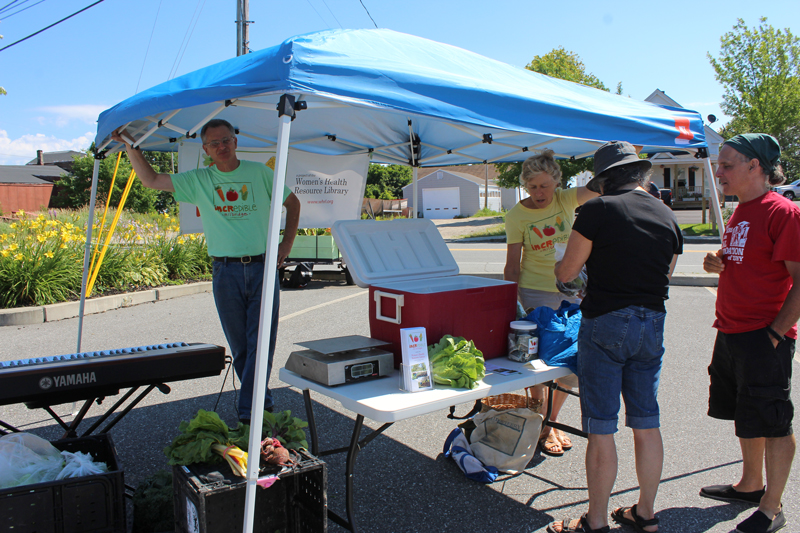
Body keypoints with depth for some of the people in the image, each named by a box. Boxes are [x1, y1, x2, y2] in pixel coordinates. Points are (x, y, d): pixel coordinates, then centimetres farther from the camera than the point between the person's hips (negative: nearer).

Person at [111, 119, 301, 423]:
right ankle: (262, 402, 22)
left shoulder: (259, 172, 6)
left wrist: (286, 244, 7)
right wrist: (130, 146, 3)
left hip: (263, 267, -1)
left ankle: (250, 412, 1)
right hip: (225, 272, 2)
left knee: (261, 344, -5)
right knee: (239, 346, 7)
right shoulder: (198, 180, 9)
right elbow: (151, 180, 11)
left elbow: (292, 203, 15)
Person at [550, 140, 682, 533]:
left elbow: (566, 273, -7)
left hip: (606, 323, -6)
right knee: (646, 424, 15)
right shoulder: (667, 216, 8)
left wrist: (557, 266, 15)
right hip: (652, 324, 6)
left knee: (601, 428, 2)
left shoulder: (598, 210, -10)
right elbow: (666, 273, 18)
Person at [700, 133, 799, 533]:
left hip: (765, 338, -9)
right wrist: (718, 265, 3)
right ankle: (751, 484, 38)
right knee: (745, 416, 20)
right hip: (731, 332, 9)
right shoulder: (740, 212, 13)